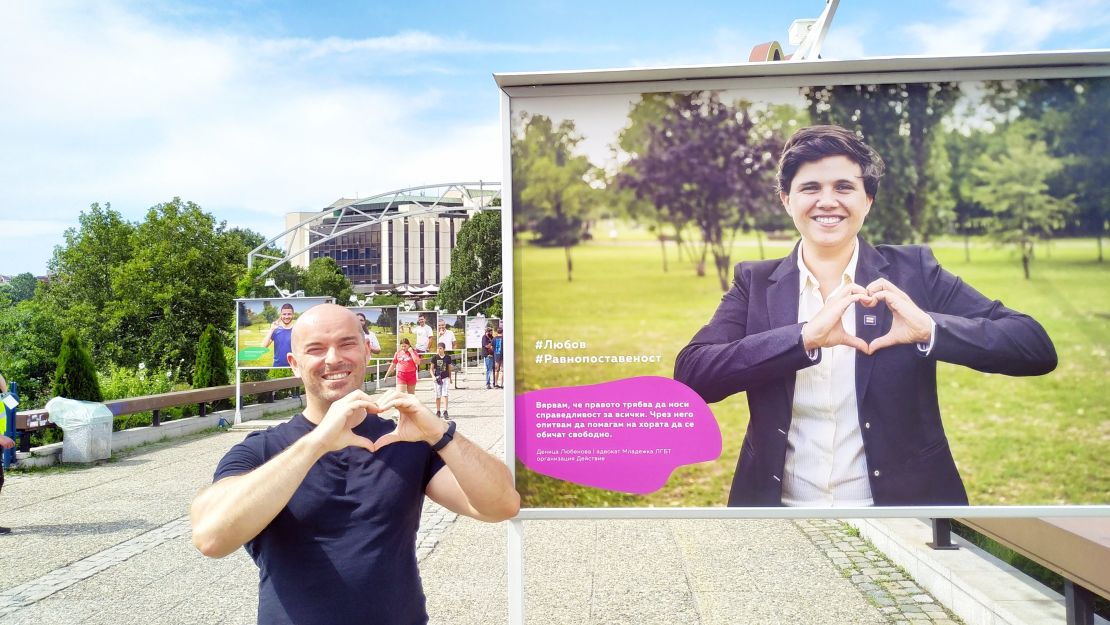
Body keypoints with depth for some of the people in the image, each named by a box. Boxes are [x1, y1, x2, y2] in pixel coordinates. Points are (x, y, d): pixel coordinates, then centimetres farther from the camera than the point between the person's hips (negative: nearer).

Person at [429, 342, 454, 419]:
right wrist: (433, 376, -14)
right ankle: (438, 412, 20)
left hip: (446, 378, 0)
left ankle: (445, 411, -12)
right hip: (437, 378, 0)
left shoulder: (448, 357, 1)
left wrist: (450, 378, 16)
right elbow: (431, 368, 1)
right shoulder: (435, 357, -3)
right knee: (438, 396, 8)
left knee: (445, 394, -10)